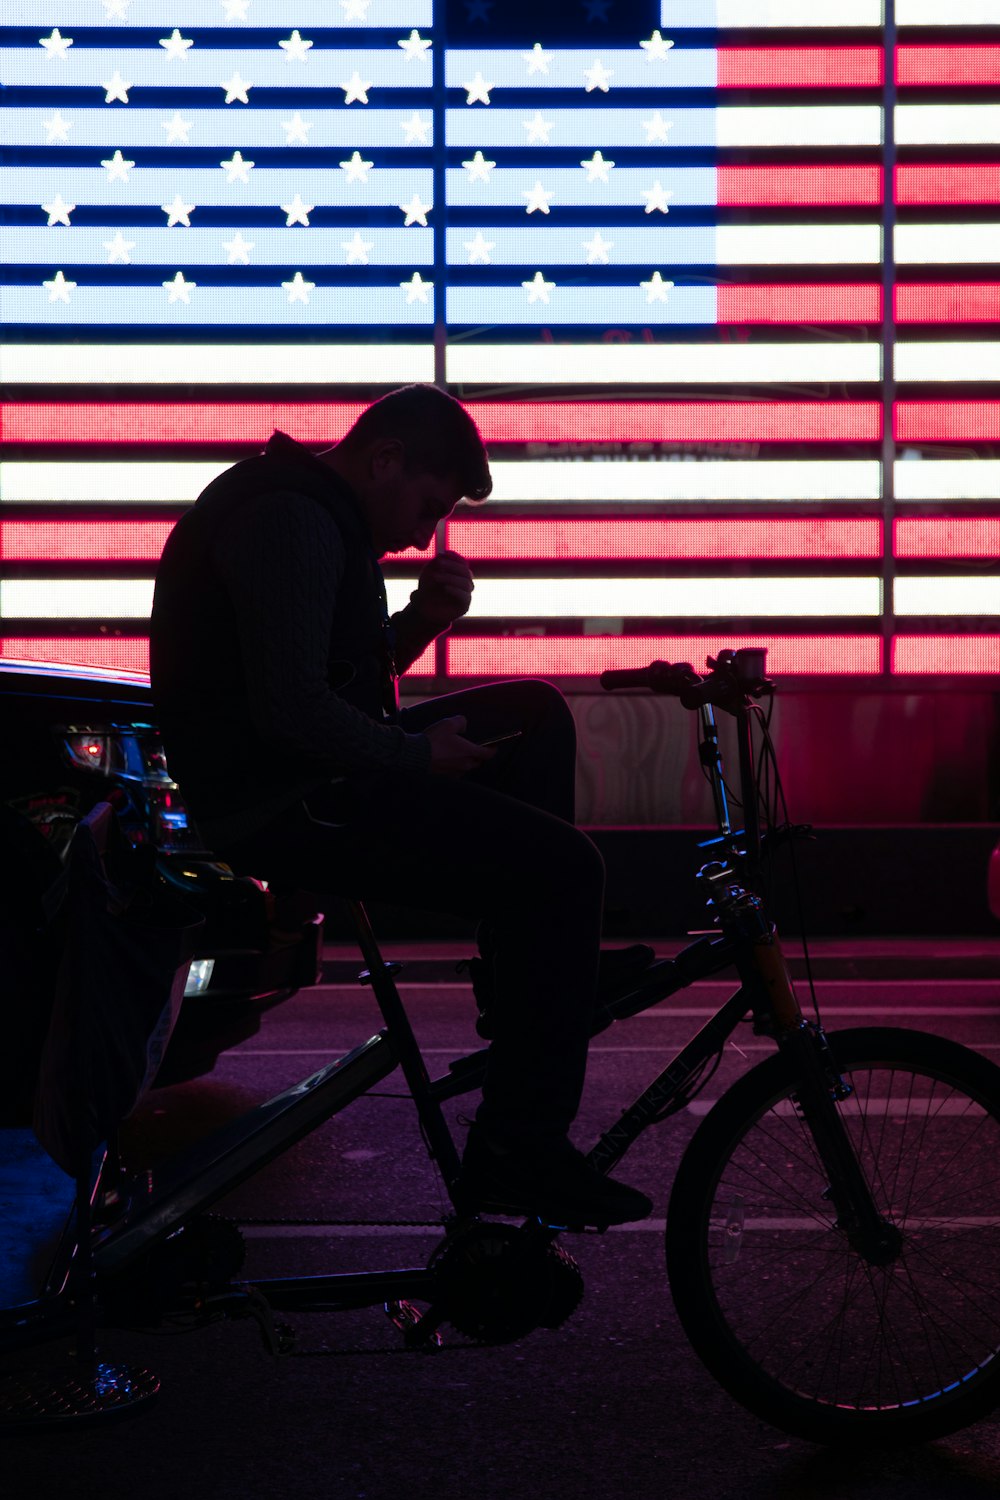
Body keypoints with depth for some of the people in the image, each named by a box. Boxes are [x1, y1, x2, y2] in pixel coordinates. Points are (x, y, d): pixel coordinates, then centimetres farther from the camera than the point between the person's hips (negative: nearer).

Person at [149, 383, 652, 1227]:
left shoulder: (317, 515, 17)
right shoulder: (286, 520, -17)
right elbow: (292, 710, -27)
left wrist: (421, 620, 3)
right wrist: (420, 754, -14)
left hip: (317, 773, 11)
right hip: (280, 808, -11)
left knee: (535, 714, 17)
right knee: (563, 870, -17)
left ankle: (538, 966, 20)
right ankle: (517, 1154, -13)